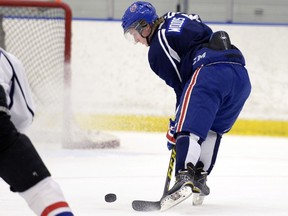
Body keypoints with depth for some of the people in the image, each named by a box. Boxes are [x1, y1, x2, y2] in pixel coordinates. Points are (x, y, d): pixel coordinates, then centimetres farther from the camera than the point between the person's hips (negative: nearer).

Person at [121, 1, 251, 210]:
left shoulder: (157, 49, 7)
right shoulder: (180, 19, 29)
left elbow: (181, 85, 6)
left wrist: (174, 132, 13)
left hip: (211, 71, -8)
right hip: (242, 75, 8)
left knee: (189, 127, -15)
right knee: (212, 129, 23)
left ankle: (184, 178, -35)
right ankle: (200, 180, 19)